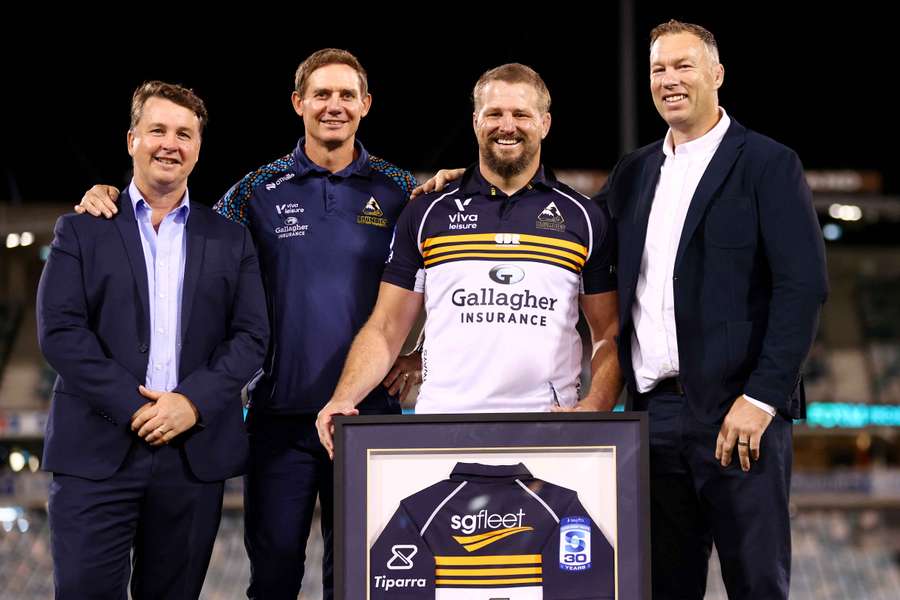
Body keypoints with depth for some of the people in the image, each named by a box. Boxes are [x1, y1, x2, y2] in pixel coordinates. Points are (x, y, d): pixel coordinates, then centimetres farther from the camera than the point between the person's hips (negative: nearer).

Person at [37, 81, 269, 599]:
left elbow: (252, 336, 5)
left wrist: (192, 402, -10)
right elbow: (60, 331, -3)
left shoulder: (231, 240, 13)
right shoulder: (81, 231, 8)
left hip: (195, 453, 2)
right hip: (97, 452, -2)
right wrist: (133, 407, -12)